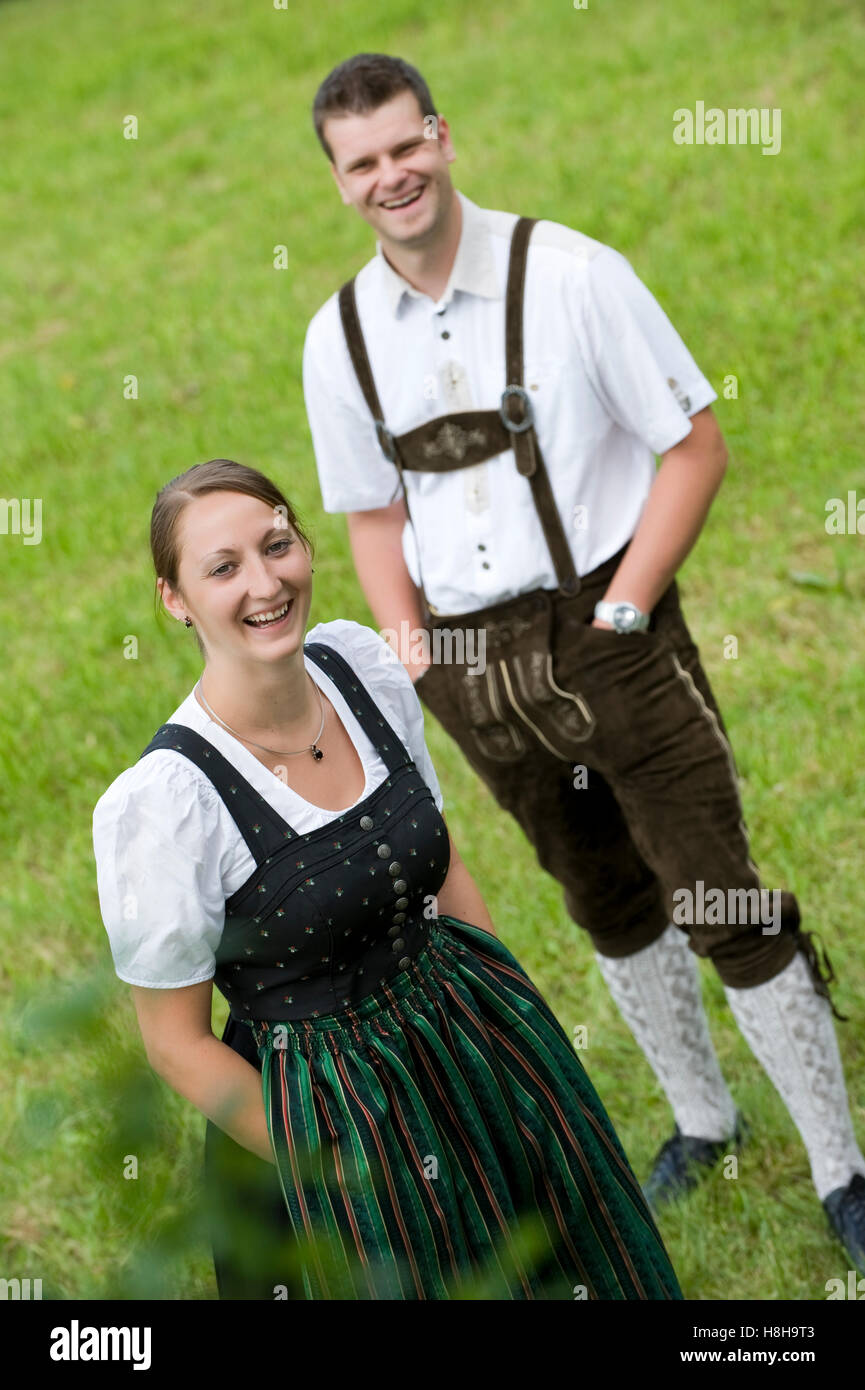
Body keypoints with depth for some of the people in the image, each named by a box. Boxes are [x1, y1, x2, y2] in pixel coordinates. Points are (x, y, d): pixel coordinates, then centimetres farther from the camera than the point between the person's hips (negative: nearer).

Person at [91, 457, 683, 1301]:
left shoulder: (360, 663, -6)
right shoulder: (161, 801, -23)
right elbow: (176, 1042, -14)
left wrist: (519, 1017, 7)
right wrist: (344, 1177, -10)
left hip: (478, 1039, 6)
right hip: (324, 1108, -6)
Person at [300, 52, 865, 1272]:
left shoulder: (567, 273, -12)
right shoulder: (339, 338, 2)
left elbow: (697, 447, -10)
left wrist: (621, 613, -14)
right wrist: (411, 650, 1)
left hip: (607, 634, -4)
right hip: (473, 663, 5)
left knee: (725, 906, -2)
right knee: (610, 908, 20)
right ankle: (701, 1121, 41)